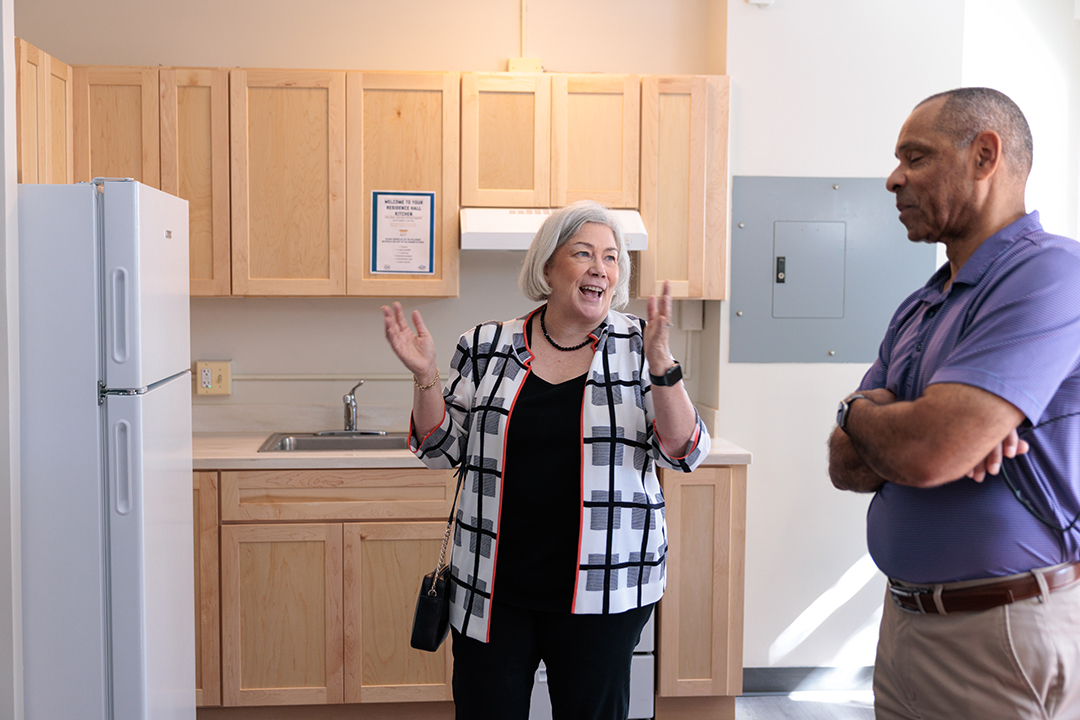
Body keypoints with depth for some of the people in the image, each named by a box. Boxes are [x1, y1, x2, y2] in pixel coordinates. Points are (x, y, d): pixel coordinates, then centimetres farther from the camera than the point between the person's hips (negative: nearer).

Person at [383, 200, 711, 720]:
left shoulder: (638, 347, -2)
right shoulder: (487, 346, 1)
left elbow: (684, 453, -8)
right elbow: (442, 450, 7)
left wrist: (660, 362, -21)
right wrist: (425, 375, -9)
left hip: (603, 593, -1)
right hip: (492, 589, 1)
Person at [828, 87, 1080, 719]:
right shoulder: (917, 311, 10)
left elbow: (926, 452, -27)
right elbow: (847, 464, 5)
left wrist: (856, 410, -5)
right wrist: (953, 435, -15)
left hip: (1006, 631, -7)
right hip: (908, 616, 8)